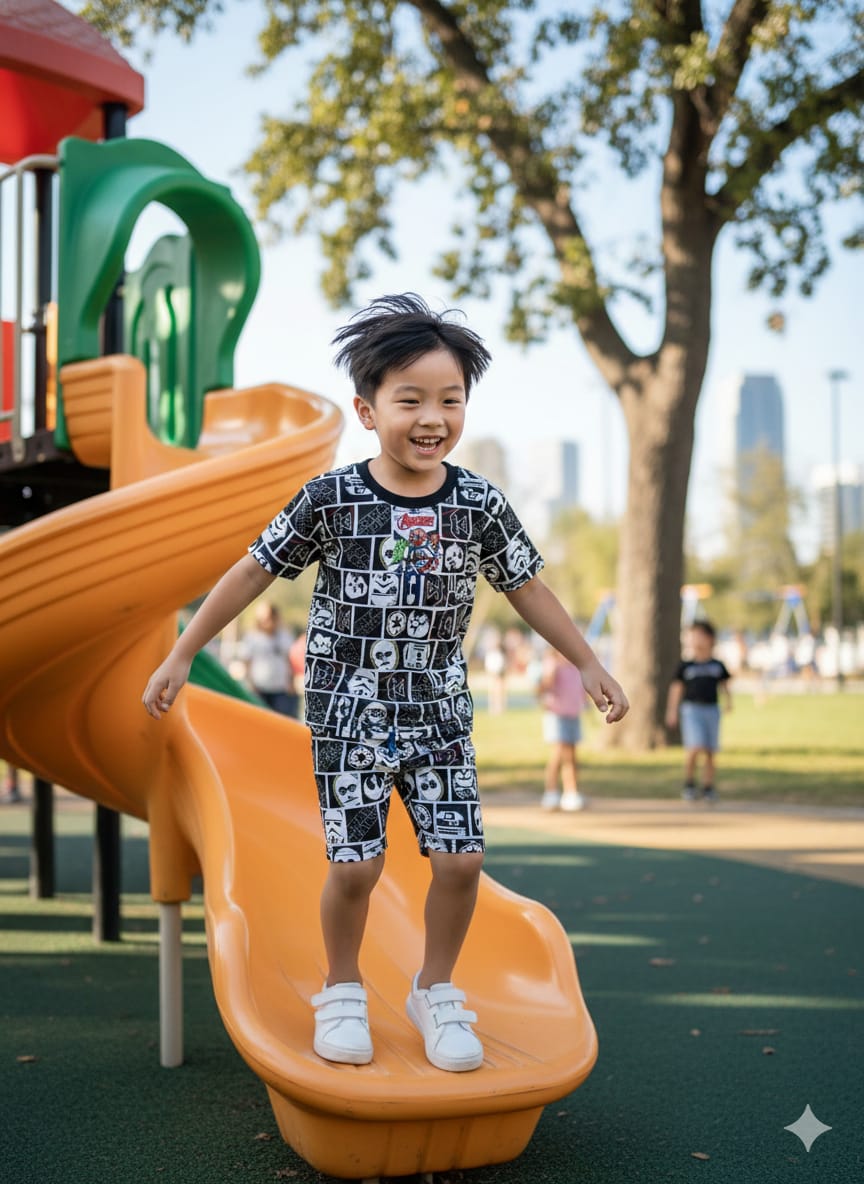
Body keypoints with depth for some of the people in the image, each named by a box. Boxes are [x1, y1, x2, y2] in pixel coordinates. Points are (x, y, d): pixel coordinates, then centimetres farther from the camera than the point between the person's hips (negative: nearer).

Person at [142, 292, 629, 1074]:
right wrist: (181, 656, 1)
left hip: (440, 714, 2)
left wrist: (589, 665, 14)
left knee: (460, 859, -4)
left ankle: (436, 991, 21)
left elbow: (526, 587, 9)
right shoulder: (332, 499, -10)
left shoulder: (479, 505, -4)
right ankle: (343, 989, 22)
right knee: (355, 865, -5)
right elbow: (254, 571, -2)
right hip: (348, 710, -2)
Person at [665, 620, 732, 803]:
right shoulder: (685, 665, 4)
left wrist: (728, 701, -4)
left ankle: (708, 787, 16)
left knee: (710, 752, 4)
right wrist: (672, 711, 4)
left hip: (712, 710, 3)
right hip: (691, 708, -3)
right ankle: (689, 784, 0)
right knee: (695, 748, -18)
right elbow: (676, 688, 7)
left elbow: (724, 685, 15)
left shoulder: (717, 665, 10)